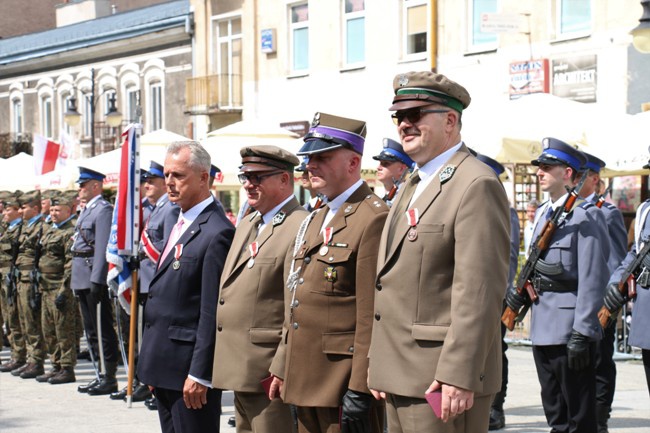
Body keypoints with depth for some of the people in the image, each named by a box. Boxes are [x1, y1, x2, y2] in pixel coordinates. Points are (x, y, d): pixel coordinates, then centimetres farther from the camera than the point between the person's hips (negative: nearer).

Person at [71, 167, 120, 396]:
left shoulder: (104, 210, -12)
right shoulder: (86, 211, 18)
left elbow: (103, 248, -19)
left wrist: (96, 280, -23)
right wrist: (76, 281, 20)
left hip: (95, 277, -10)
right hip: (82, 279, 10)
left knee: (103, 329, -5)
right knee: (91, 329, 13)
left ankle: (109, 378, -1)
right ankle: (102, 375, 20)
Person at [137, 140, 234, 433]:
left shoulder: (216, 233, -17)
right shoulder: (181, 224, 14)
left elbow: (213, 313, -19)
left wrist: (199, 374, -20)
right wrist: (154, 368, 18)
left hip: (189, 367, -10)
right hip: (165, 367, 10)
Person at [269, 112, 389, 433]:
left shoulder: (373, 219, -13)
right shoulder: (315, 220, 17)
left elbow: (371, 316, -17)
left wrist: (359, 391, -19)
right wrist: (282, 368, 17)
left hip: (343, 383, -9)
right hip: (305, 383, 9)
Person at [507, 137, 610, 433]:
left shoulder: (585, 215, -12)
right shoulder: (543, 212, 14)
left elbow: (593, 278, -16)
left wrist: (582, 333, -20)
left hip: (569, 328, -8)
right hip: (542, 328, 9)